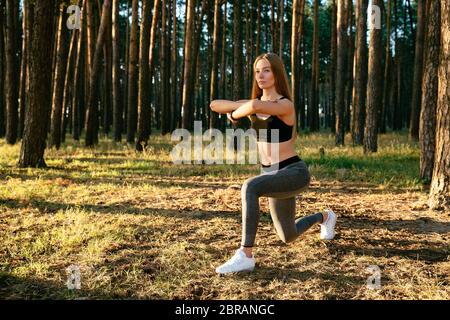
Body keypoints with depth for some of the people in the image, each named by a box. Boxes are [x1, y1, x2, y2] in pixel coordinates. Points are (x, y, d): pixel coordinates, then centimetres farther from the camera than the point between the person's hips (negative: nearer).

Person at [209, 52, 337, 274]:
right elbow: (214, 105, -2)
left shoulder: (286, 105, -16)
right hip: (274, 175, 8)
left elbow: (256, 106, -37)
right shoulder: (254, 104, 7)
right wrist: (239, 107, -18)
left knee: (250, 187, -36)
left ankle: (245, 256, -29)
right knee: (288, 237, 22)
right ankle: (324, 217, 53)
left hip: (294, 173, -8)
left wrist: (234, 115, -17)